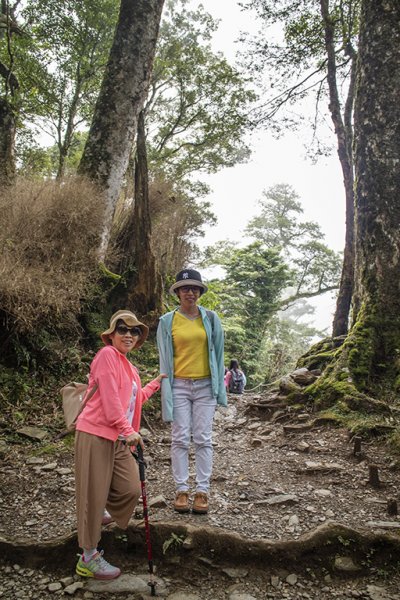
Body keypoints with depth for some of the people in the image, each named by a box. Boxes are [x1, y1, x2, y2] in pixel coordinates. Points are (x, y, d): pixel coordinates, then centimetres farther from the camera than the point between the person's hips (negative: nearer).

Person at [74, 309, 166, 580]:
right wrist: (128, 430, -20)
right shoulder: (107, 355, -10)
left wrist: (155, 384, 27)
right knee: (94, 495, 2)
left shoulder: (129, 367, 18)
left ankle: (99, 516, 37)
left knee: (131, 490, 8)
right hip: (96, 435, -8)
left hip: (119, 439, 9)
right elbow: (110, 398, -19)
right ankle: (89, 558, 16)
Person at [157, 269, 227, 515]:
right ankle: (181, 490, 13)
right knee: (180, 439, 3)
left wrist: (220, 387, 4)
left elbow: (218, 353, 6)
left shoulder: (211, 318, 3)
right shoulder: (167, 321, 1)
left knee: (203, 439, 4)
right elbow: (164, 358, 3)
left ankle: (203, 491, 12)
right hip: (179, 385, 0)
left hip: (205, 385, 1)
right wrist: (166, 390, -2)